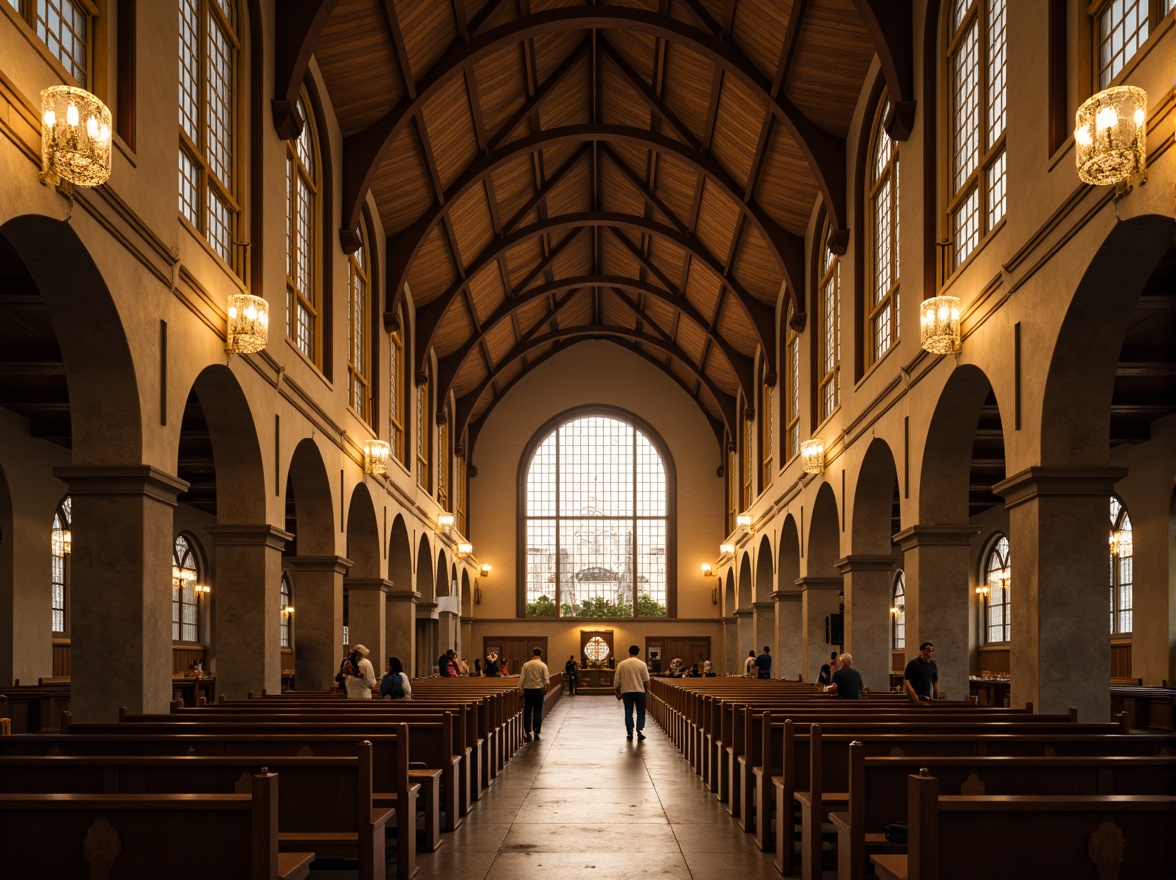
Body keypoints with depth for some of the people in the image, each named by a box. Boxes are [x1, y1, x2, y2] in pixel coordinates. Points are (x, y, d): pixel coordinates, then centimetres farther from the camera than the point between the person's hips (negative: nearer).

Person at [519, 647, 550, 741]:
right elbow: (546, 679, -7)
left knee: (527, 711, 7)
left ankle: (527, 733, 5)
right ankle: (536, 733, 5)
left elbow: (522, 679, -3)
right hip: (539, 690, -1)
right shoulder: (543, 665, -5)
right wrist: (546, 689, 6)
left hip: (528, 690, 1)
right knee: (537, 711, 6)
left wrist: (521, 689, 6)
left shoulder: (526, 665, -2)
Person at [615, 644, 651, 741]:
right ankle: (639, 730, -5)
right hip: (639, 691, -1)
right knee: (640, 712, 7)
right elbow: (646, 680, -3)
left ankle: (629, 732, 7)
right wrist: (646, 688, 16)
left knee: (628, 712, 8)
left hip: (626, 691, 1)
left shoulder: (621, 664, -2)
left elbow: (617, 680, 0)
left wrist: (618, 692, 11)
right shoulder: (642, 664, -6)